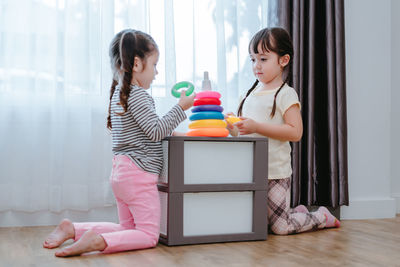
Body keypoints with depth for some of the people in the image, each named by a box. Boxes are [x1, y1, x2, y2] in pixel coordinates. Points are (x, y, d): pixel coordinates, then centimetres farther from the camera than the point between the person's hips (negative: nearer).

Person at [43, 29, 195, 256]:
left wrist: (168, 132, 16)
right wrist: (181, 107, -11)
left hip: (122, 171, 10)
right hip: (139, 172, -10)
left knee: (127, 229, 20)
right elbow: (156, 131, -17)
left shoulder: (119, 93, 16)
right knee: (149, 235, -5)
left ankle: (72, 229, 11)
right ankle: (98, 241, -24)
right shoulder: (137, 94, -14)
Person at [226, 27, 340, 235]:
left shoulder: (286, 94, -8)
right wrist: (233, 127, -4)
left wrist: (257, 126, -24)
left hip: (275, 173, -7)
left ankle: (323, 217, 19)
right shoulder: (251, 93, 13)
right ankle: (298, 212, 31)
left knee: (280, 228, -7)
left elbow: (295, 132, -20)